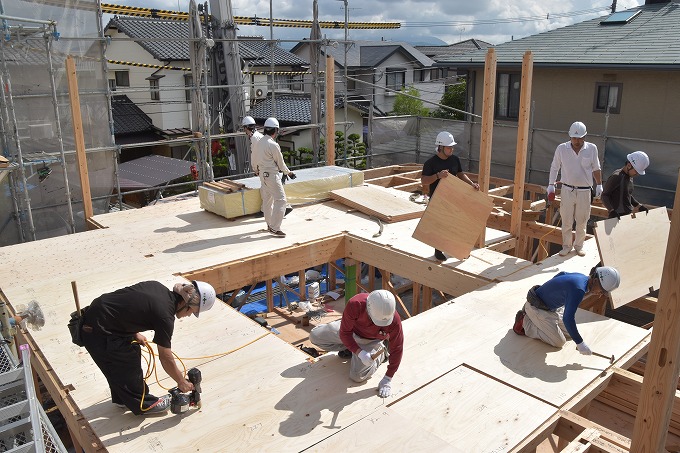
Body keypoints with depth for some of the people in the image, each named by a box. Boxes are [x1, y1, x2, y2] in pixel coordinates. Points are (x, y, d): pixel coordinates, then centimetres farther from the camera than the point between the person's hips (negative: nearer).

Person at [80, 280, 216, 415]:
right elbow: (166, 358, -12)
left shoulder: (157, 286, -1)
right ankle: (143, 404, 28)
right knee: (128, 367, 6)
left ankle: (121, 398, 42)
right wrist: (181, 382, 1)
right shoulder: (164, 316, -22)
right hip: (98, 332, -9)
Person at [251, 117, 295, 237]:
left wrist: (257, 171, 37)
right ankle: (274, 228, -9)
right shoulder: (273, 145, -18)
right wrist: (289, 173, 8)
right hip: (272, 175, -9)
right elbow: (280, 163, -9)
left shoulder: (257, 143, 6)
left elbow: (254, 161, 17)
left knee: (267, 199, 18)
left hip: (263, 175, 9)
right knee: (280, 200, -6)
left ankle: (269, 224, 30)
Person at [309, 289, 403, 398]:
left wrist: (387, 379, -21)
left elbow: (397, 350, -23)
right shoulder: (354, 305, -39)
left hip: (372, 341, -2)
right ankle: (348, 347, 12)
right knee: (315, 336, -3)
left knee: (358, 376, -17)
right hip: (351, 331, 2)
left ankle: (381, 354, 8)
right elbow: (344, 332, -25)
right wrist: (359, 352, -36)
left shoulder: (394, 321, -37)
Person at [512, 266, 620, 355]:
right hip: (536, 308, -10)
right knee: (559, 342, -6)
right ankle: (525, 322, 2)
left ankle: (530, 315, 19)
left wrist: (548, 288, 31)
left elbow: (562, 274, 16)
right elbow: (568, 319, -37)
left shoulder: (581, 277, -6)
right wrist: (579, 343, -29)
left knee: (569, 331, 15)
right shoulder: (578, 290, -34)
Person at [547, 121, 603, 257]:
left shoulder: (592, 148, -3)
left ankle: (579, 246, 23)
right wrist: (551, 185, 1)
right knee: (566, 220, 5)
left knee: (582, 221, 8)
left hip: (584, 191, 1)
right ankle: (566, 246, 18)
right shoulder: (562, 148, -5)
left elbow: (596, 169, 8)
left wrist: (599, 186, 8)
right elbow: (554, 168, 4)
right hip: (567, 189, 0)